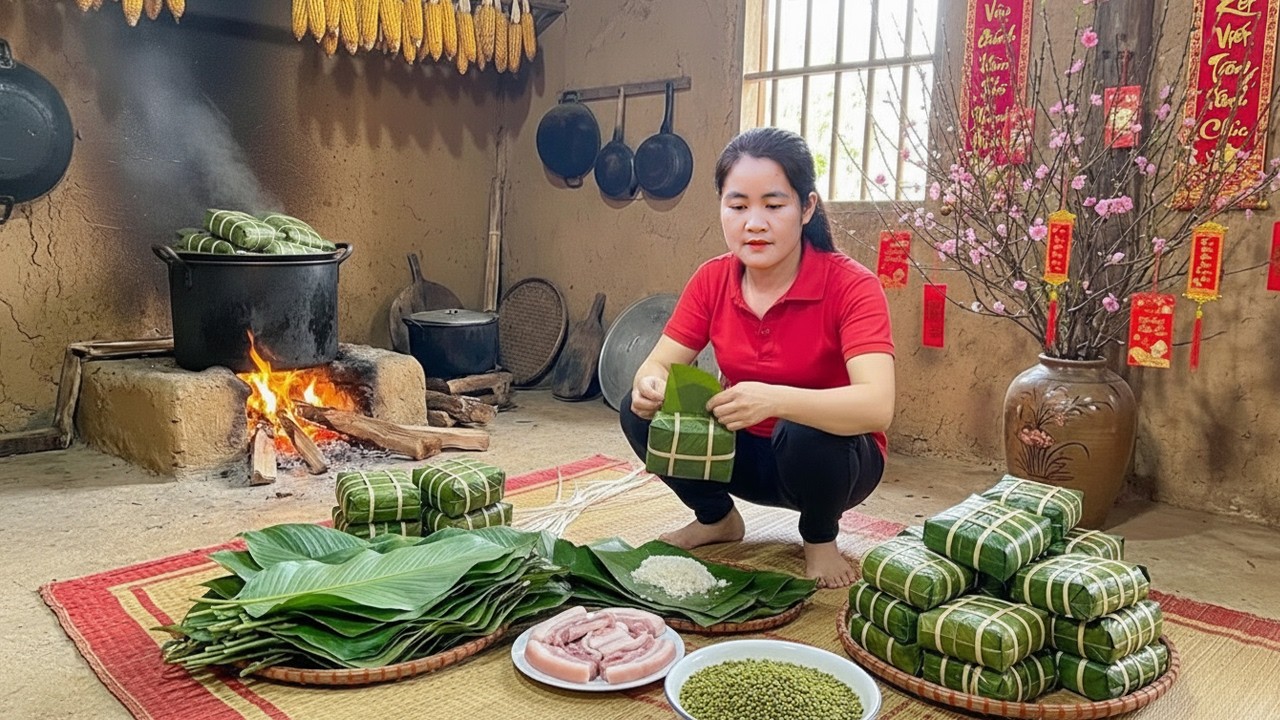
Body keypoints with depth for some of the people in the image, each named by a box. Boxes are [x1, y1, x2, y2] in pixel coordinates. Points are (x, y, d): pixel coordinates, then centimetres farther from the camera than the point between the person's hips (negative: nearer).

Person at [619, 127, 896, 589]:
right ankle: (716, 518, 11)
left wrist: (774, 400, -53)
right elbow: (658, 364, -8)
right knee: (641, 412, -16)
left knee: (808, 433, -37)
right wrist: (650, 387, -34)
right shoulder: (712, 280, -8)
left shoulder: (851, 286, -24)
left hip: (830, 455, -4)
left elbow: (877, 405, -36)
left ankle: (820, 539, -2)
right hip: (749, 452, 4)